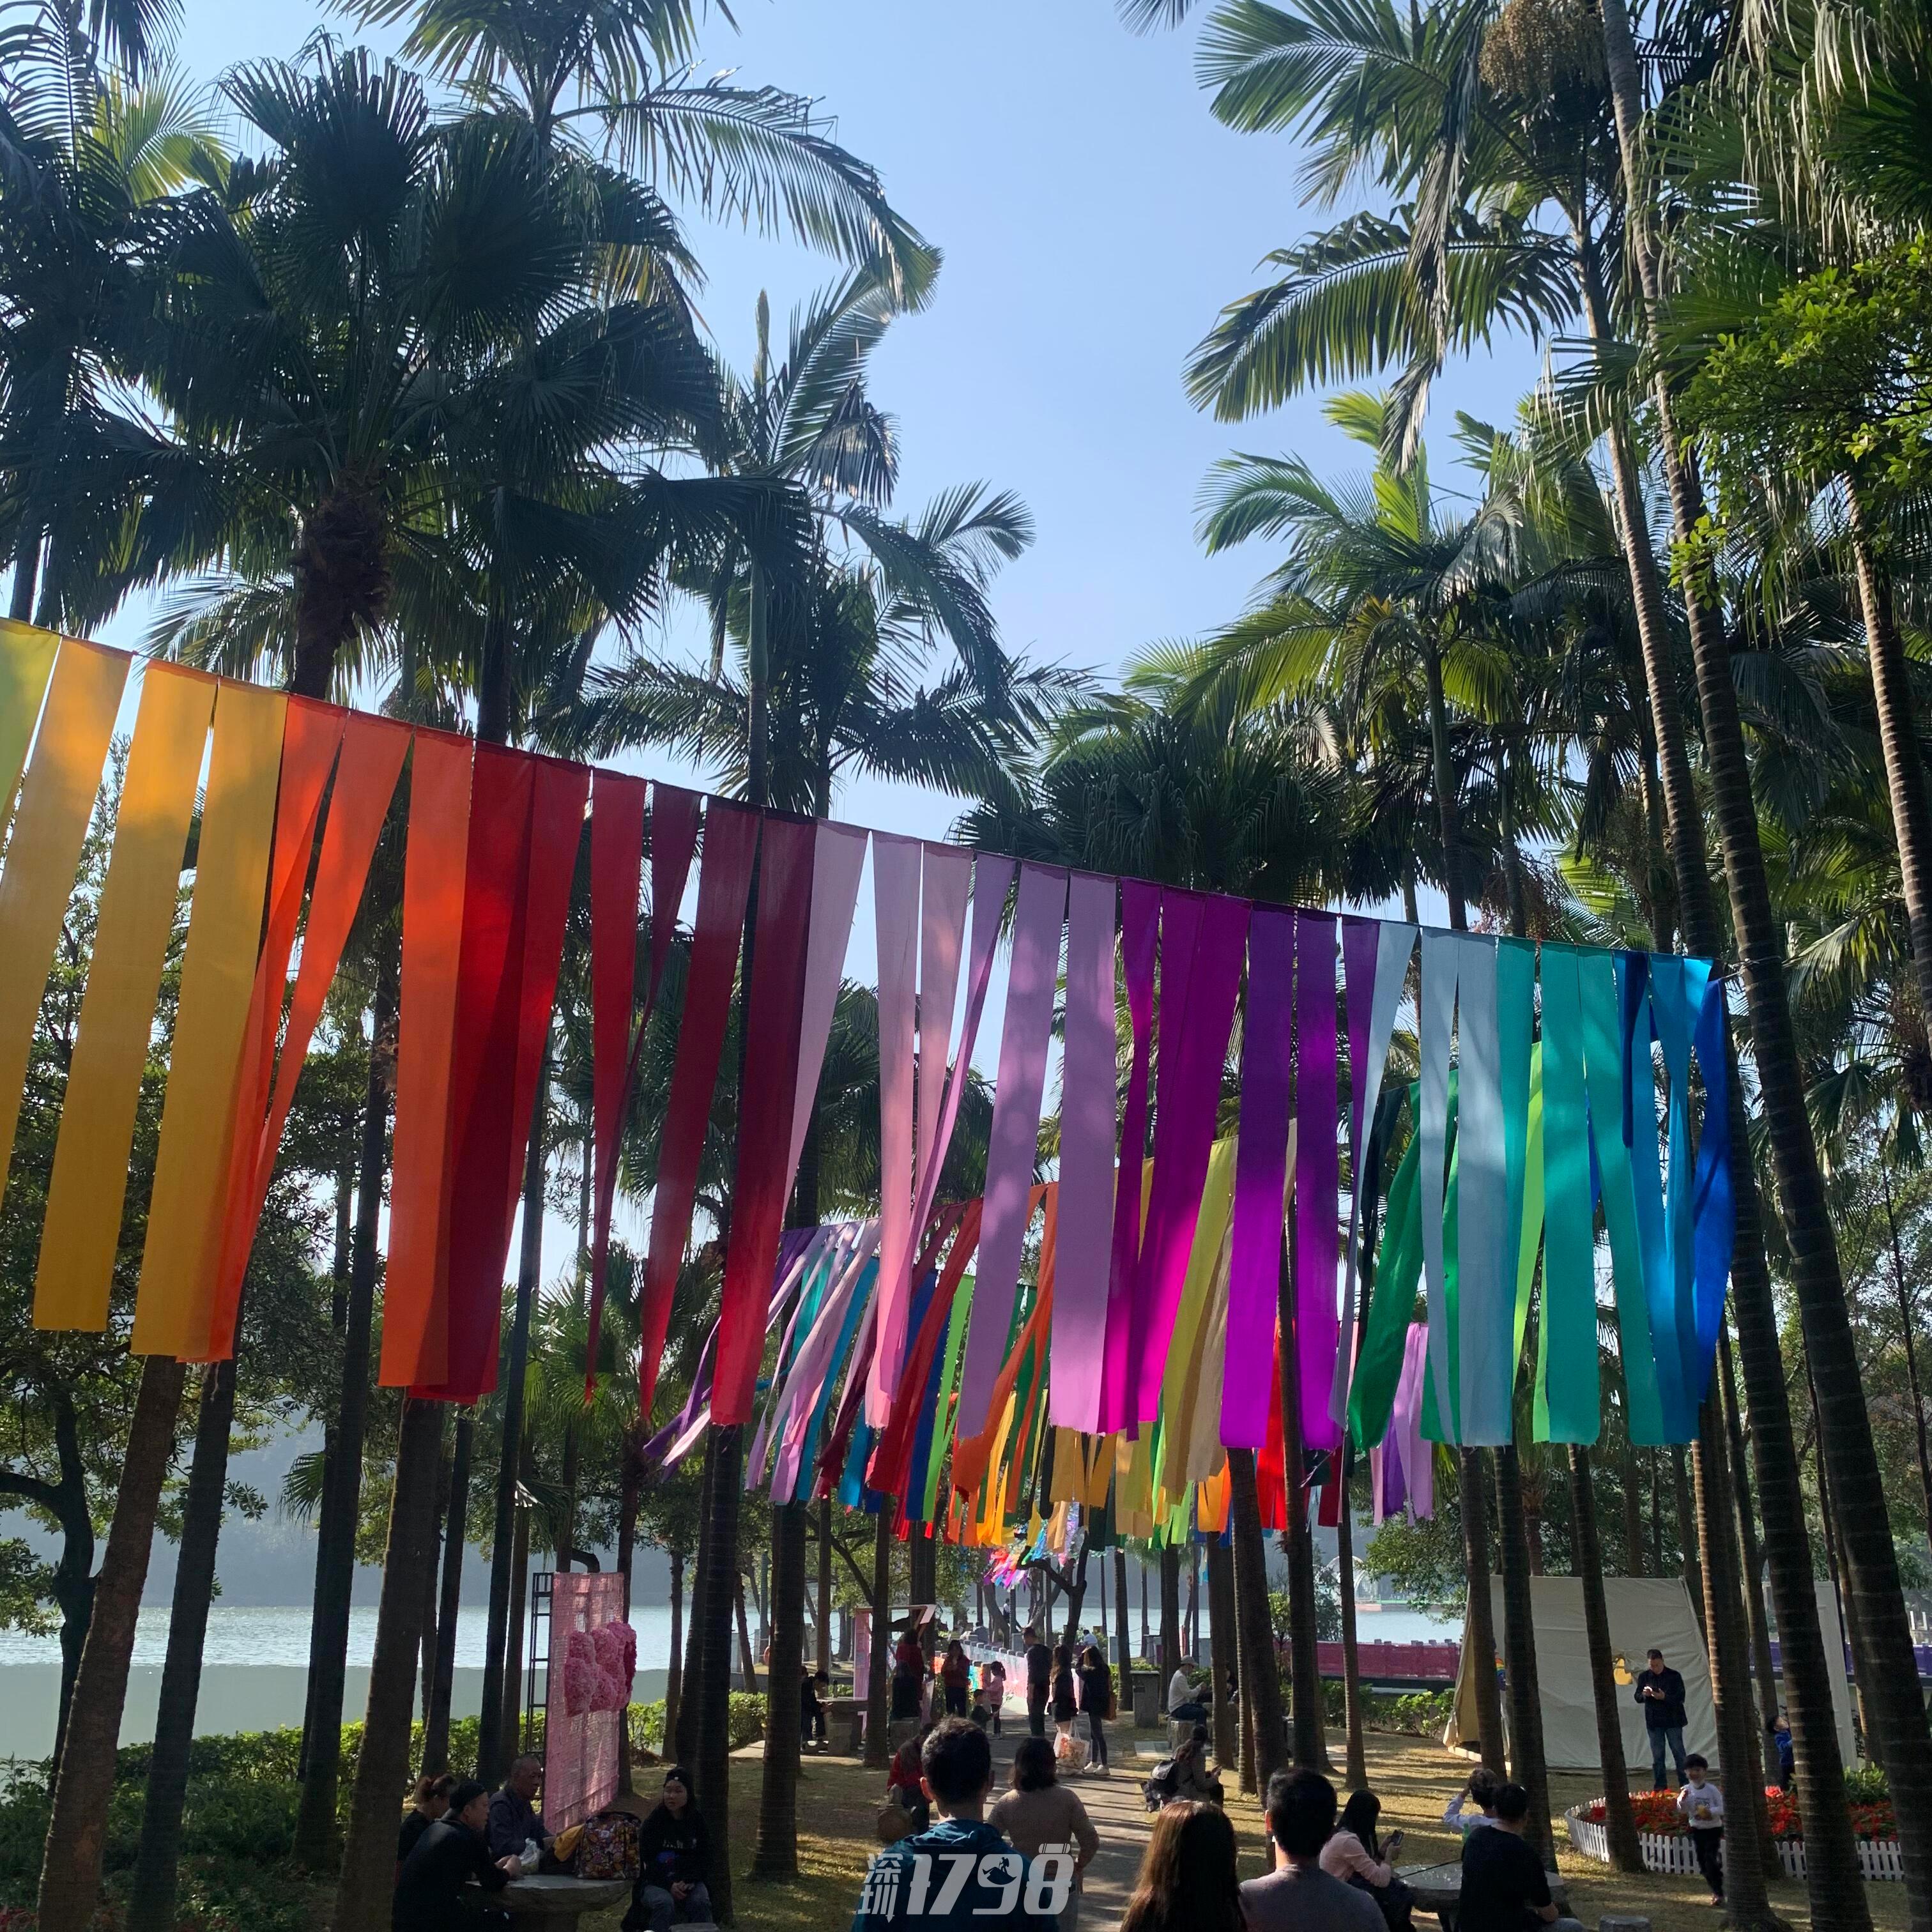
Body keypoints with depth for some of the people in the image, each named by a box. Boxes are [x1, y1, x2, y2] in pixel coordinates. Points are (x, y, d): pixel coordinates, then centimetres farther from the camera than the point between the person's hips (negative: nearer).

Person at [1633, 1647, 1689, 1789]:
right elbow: (1637, 1698, 8)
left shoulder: (1674, 1676, -4)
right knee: (1657, 1755, 5)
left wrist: (1665, 1697, -23)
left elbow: (1680, 1697, -7)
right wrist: (1644, 1694, -14)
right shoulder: (1644, 1677, 5)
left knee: (1679, 1753, 1)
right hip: (1654, 1722, 3)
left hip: (1673, 1720, -2)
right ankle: (1660, 1787, 10)